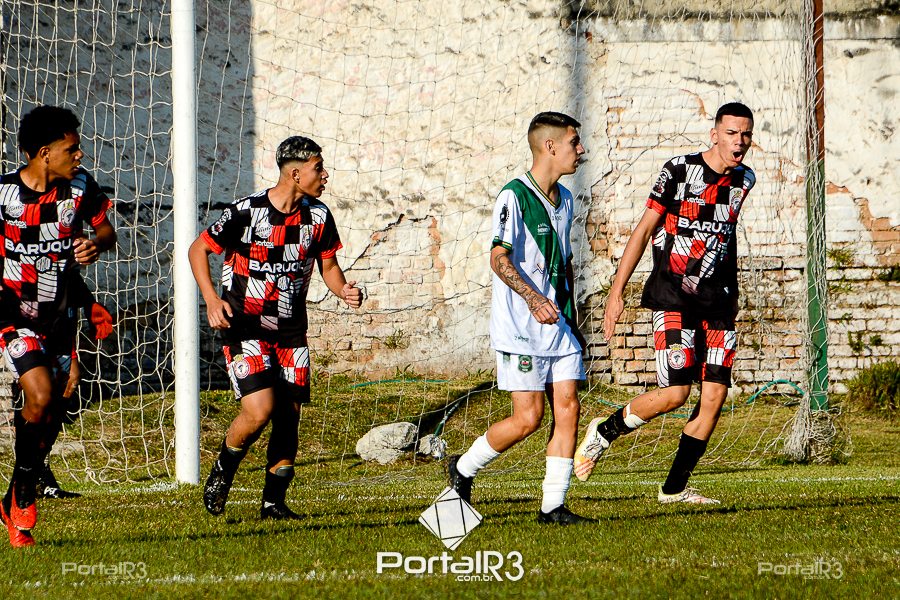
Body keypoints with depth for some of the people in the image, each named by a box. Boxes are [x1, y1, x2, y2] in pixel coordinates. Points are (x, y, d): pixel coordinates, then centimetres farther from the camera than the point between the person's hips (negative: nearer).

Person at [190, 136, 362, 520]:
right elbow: (198, 249, -4)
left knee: (289, 416, 0)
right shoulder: (247, 212, -14)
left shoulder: (318, 217, 2)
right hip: (244, 327, -5)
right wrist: (211, 298, -19)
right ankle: (221, 473, 7)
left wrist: (344, 291, -7)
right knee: (260, 409, -20)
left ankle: (274, 501, 14)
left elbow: (328, 266, 16)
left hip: (291, 332, 5)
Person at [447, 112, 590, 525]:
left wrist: (572, 320, 24)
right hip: (519, 329, -7)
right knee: (529, 417, -8)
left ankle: (553, 505, 1)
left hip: (557, 324, 7)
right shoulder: (515, 197, -11)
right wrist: (532, 296, -33)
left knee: (567, 408, -3)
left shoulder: (564, 200, 15)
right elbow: (499, 258, -19)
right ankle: (463, 469, 14)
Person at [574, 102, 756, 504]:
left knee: (715, 394, -3)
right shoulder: (679, 171, -8)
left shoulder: (743, 180, 9)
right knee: (675, 392, -15)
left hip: (718, 299, 6)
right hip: (672, 297, -6)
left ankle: (674, 487, 8)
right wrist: (616, 292, -8)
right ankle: (603, 433, 9)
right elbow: (644, 230, -5)